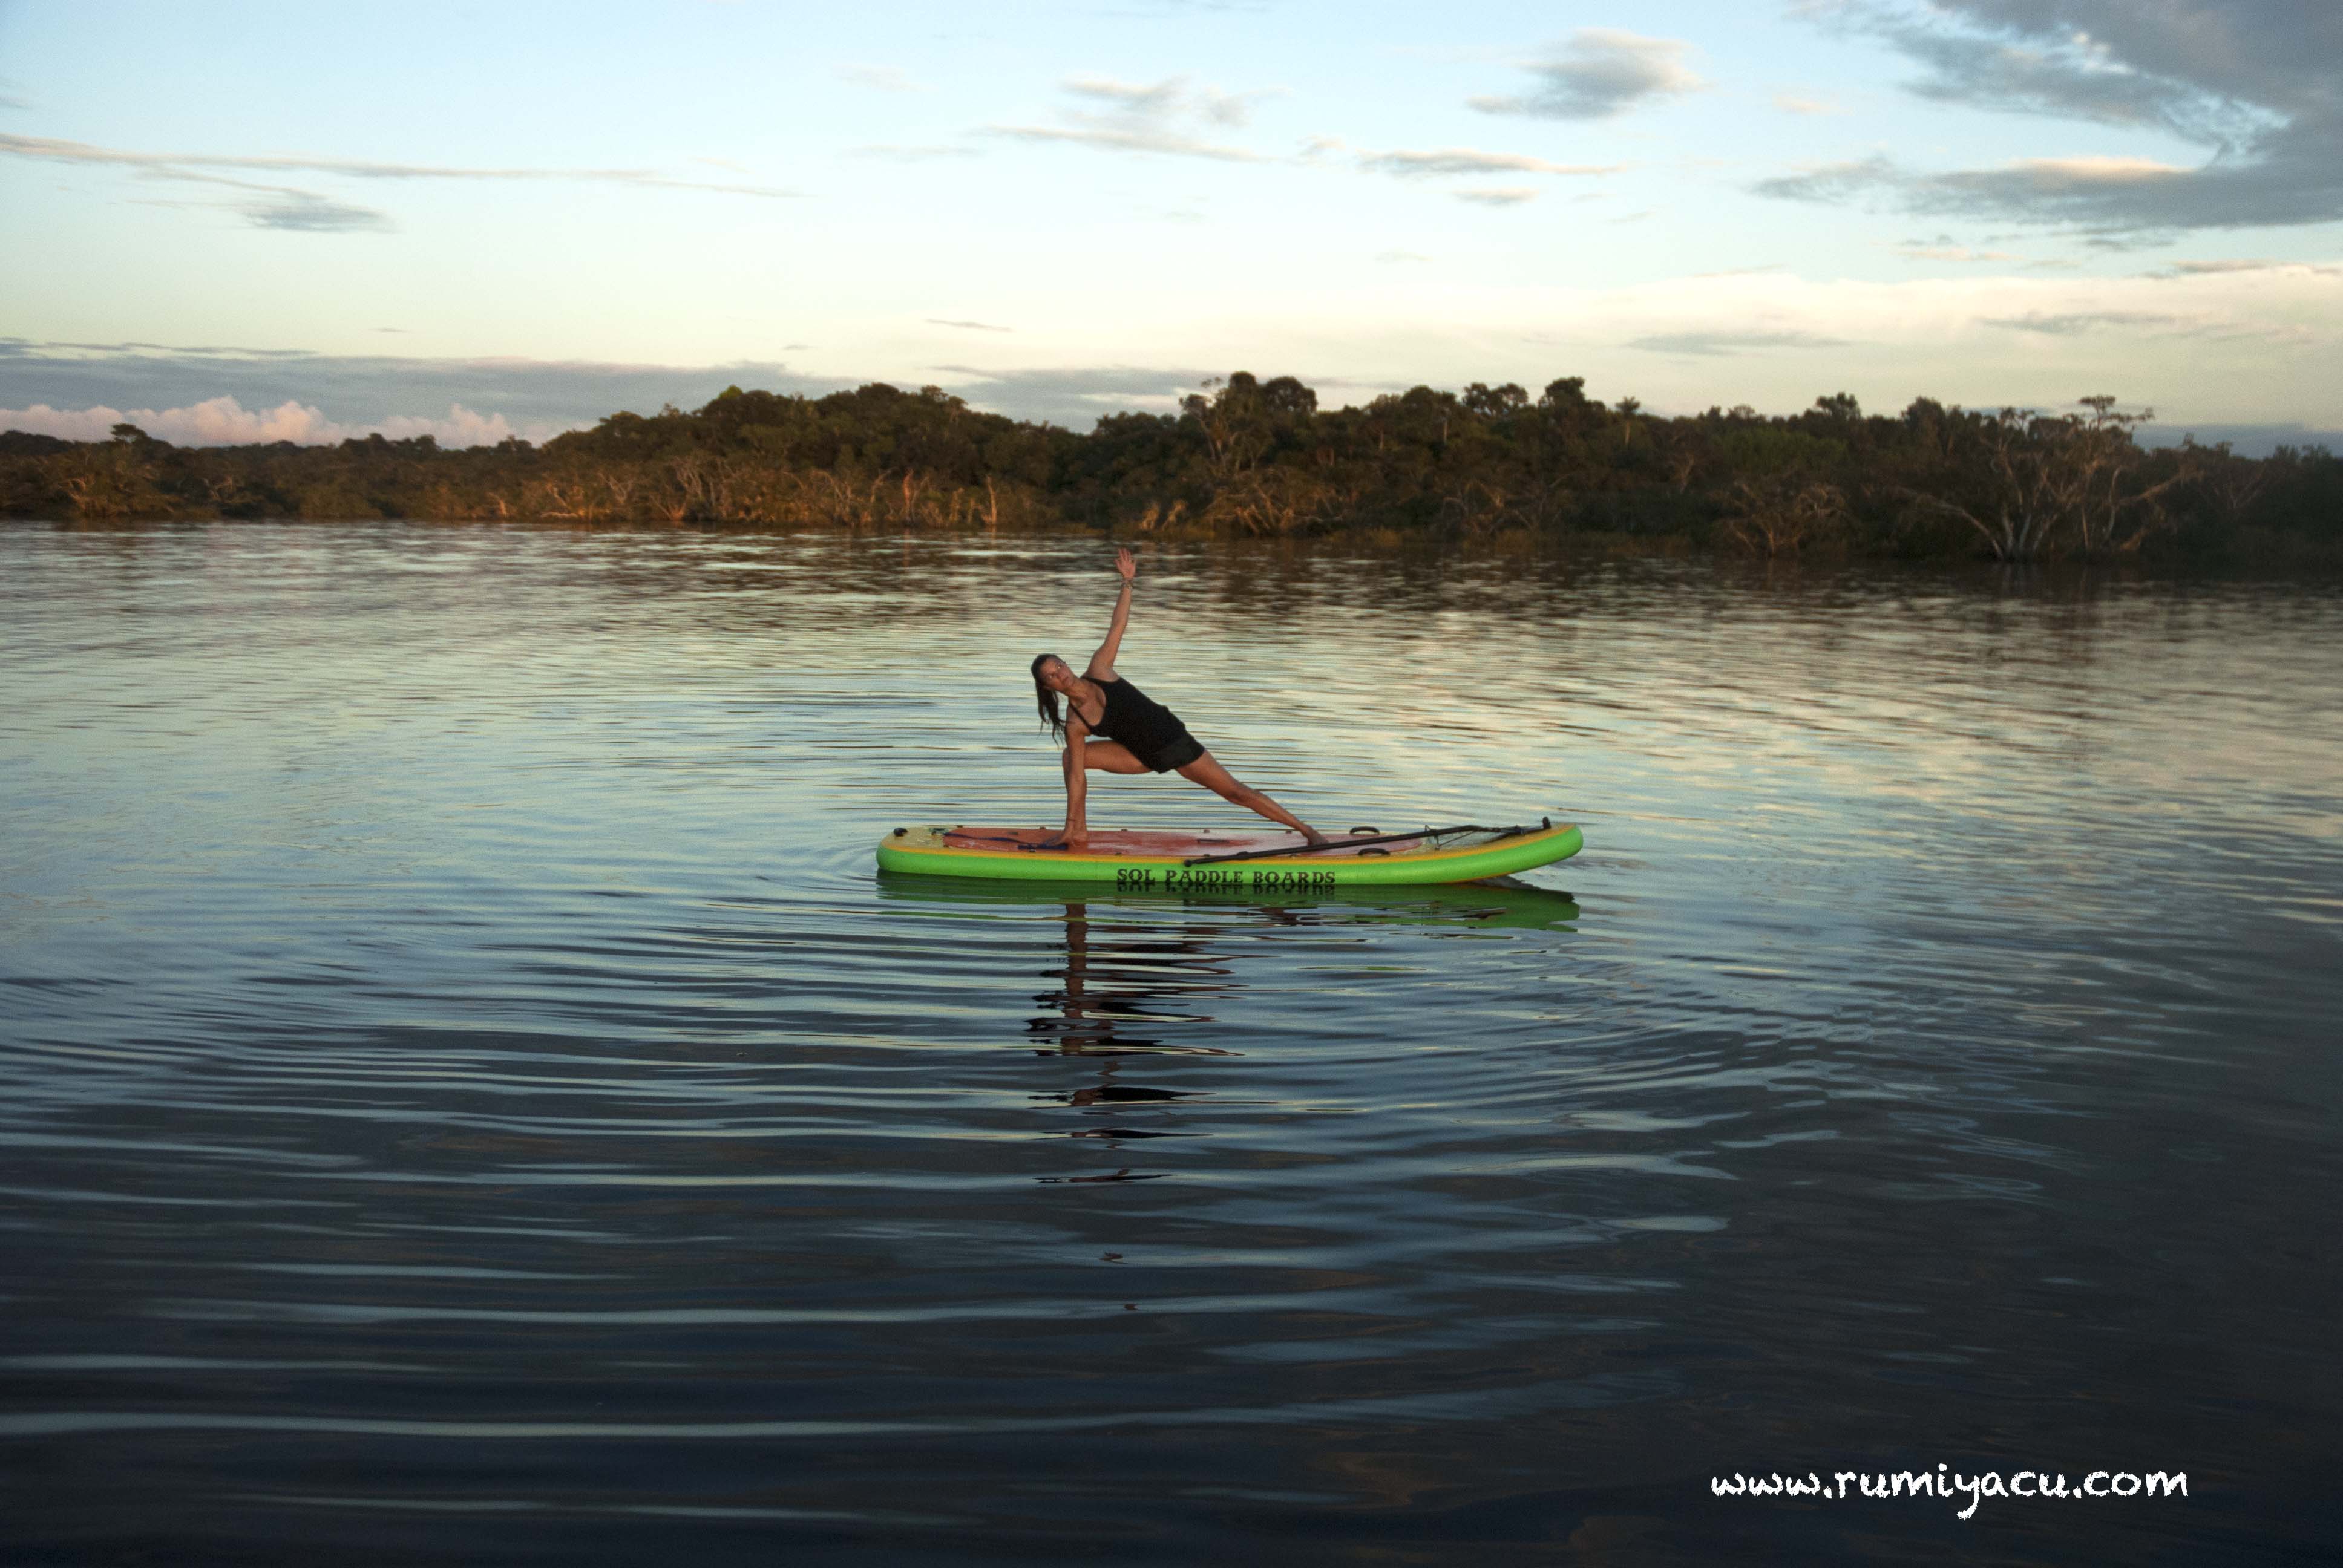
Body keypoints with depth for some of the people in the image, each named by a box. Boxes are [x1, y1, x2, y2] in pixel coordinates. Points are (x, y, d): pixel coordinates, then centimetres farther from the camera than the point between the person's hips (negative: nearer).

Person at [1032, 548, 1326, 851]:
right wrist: (1069, 826, -10)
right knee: (1071, 758, -11)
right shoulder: (1074, 725, -14)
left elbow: (1117, 626, -12)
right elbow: (1076, 776, -10)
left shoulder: (1099, 669, -15)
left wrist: (1127, 582, -18)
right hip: (1144, 756, 2)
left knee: (1235, 792, -2)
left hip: (1173, 739, -2)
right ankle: (1079, 833, 0)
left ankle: (1306, 829, 6)